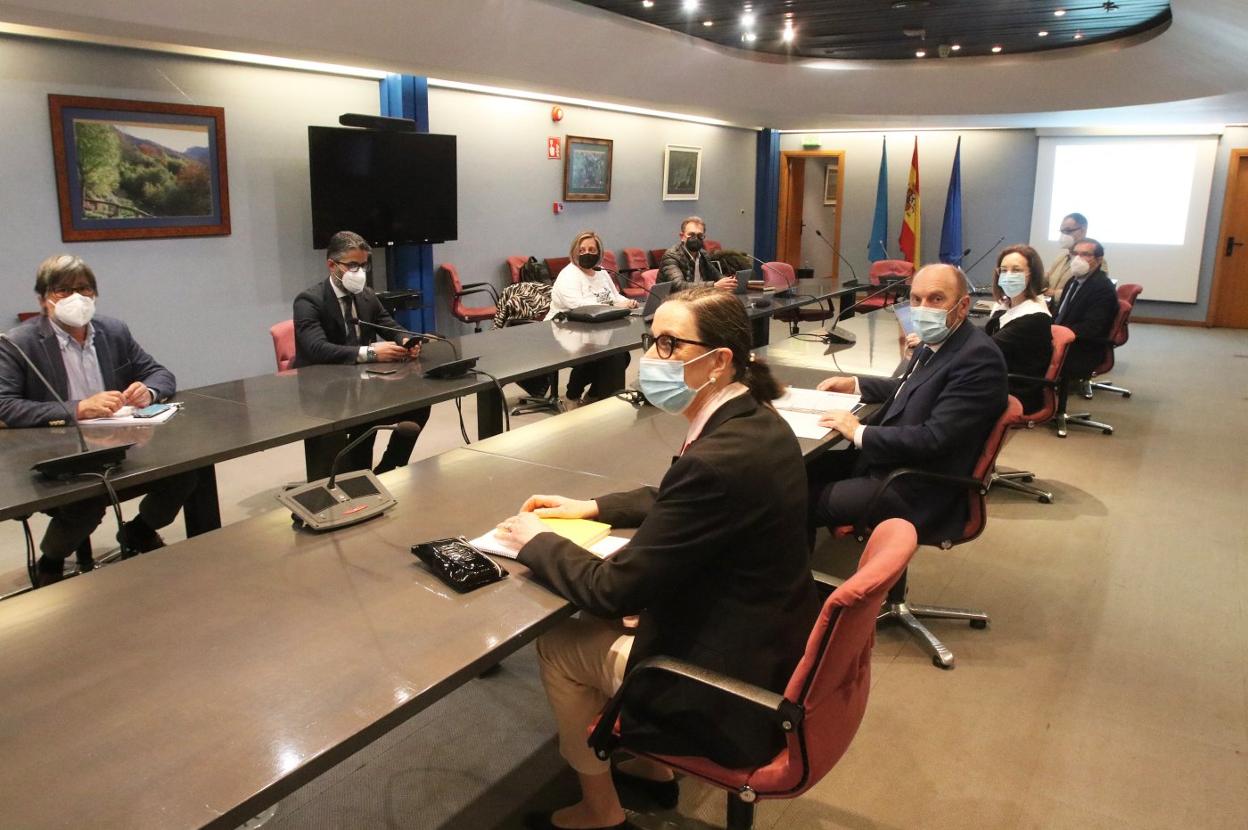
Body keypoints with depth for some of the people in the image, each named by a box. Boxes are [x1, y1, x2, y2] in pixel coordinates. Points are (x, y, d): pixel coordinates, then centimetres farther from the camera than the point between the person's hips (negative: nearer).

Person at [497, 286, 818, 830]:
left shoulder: (718, 458, -31)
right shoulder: (754, 420, -2)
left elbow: (614, 590, -23)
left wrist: (536, 541, -7)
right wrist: (591, 508, 10)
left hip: (735, 687, -9)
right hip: (765, 645, 9)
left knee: (558, 645, 7)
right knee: (598, 622, 23)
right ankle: (648, 764, 39)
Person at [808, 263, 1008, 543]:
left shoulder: (979, 357, -22)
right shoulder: (936, 341, 6)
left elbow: (933, 439, -27)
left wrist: (859, 432, -18)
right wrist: (854, 384, 14)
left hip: (919, 492, -9)